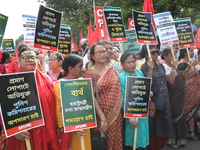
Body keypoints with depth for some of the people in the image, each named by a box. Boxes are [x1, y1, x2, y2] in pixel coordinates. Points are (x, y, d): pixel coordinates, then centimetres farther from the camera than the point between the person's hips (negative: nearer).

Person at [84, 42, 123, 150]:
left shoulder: (113, 71, 8)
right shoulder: (90, 74, -8)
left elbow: (118, 92, 12)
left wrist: (118, 112, 5)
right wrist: (103, 118, -16)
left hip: (116, 114, 5)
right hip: (101, 115, -4)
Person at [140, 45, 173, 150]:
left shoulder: (160, 65, 9)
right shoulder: (145, 67, -11)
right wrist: (150, 68, -28)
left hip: (164, 98, 7)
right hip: (153, 99, -7)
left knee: (163, 122, 15)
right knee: (154, 125, 2)